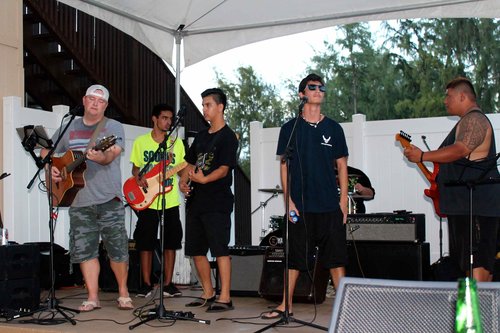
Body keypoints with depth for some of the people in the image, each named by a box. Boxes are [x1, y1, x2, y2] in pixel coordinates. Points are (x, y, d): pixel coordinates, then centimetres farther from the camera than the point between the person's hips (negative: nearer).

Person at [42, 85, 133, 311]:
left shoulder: (113, 128, 1)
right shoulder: (69, 129, 14)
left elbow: (111, 155, -16)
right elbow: (46, 152, 22)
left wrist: (100, 157, -38)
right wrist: (50, 167, 3)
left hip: (108, 199, -3)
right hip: (78, 200, 4)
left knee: (117, 247, -2)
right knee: (84, 249, 3)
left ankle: (123, 294, 15)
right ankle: (93, 297, 12)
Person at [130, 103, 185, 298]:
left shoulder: (176, 142, 7)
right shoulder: (141, 142, 4)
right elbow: (135, 167, 9)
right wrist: (138, 178, -11)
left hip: (171, 202, 1)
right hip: (147, 201, -1)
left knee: (170, 243, 2)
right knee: (146, 243, 1)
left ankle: (168, 284, 11)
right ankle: (146, 284, 10)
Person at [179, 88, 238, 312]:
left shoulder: (227, 137, -5)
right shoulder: (201, 137, 18)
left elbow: (224, 168, -13)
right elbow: (190, 163, 22)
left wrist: (204, 179, -28)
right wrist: (183, 182, 3)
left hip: (217, 202, -8)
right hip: (196, 200, 8)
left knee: (220, 250, -9)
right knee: (196, 250, 11)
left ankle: (224, 298, -6)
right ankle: (208, 294, 21)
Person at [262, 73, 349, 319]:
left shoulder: (333, 128, 8)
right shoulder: (290, 128, 4)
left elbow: (341, 165, 9)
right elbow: (284, 166, 3)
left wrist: (343, 200, 1)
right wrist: (288, 200, -5)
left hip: (330, 206, 1)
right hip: (300, 206, -1)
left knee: (336, 257, 3)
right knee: (294, 257, 5)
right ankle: (286, 305, 14)